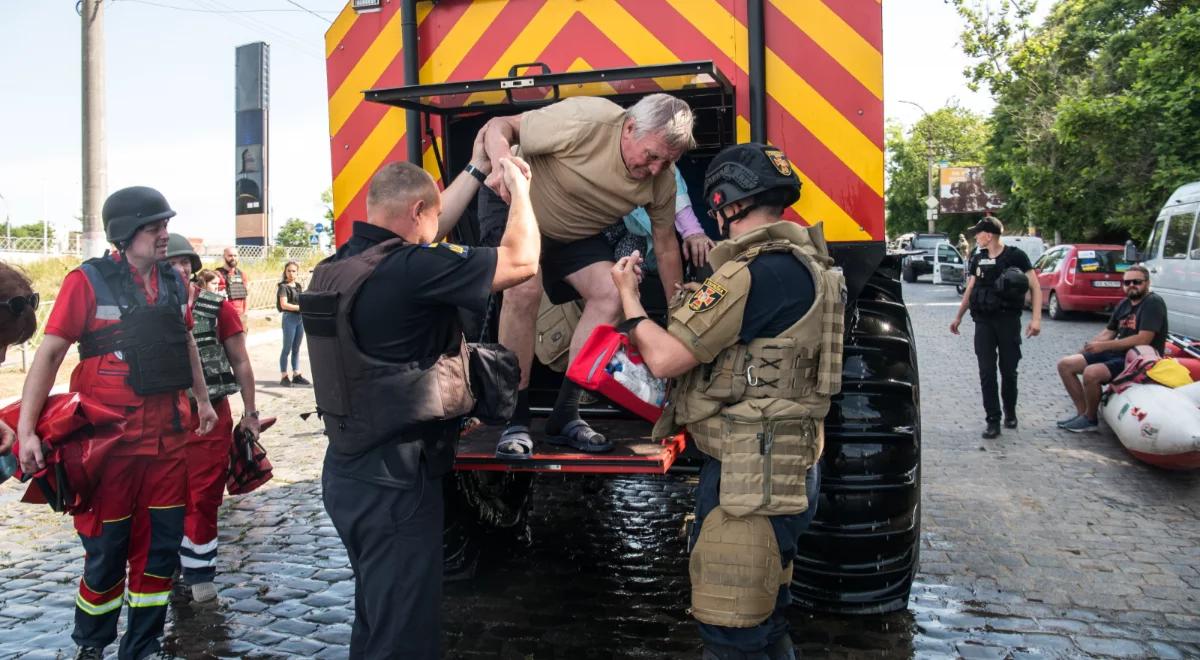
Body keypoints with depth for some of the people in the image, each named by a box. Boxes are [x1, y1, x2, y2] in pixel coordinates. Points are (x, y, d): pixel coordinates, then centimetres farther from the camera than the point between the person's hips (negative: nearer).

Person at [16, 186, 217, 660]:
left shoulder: (173, 281, 7)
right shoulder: (88, 280, -9)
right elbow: (50, 353, -11)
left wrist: (203, 400, 23)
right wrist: (26, 429, -16)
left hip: (168, 434, 5)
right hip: (110, 438, -5)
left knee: (161, 546, 11)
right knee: (106, 550, 7)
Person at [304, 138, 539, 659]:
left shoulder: (340, 265, 6)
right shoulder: (407, 269, -21)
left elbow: (425, 232, 21)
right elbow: (521, 262, -16)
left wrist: (475, 171, 28)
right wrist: (519, 189, 1)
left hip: (348, 468, 9)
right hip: (396, 479, -9)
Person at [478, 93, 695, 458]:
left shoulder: (662, 177, -15)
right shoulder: (585, 123, -32)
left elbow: (666, 246, -2)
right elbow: (499, 126, -24)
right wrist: (502, 161, -47)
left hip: (574, 233, 5)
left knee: (610, 293, -16)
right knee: (524, 290, -28)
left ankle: (565, 416, -4)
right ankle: (515, 421, -13)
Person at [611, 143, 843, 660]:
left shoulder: (756, 272, -20)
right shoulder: (802, 263, 12)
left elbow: (664, 358, -19)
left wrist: (628, 298, -2)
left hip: (751, 477, -11)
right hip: (781, 469, 11)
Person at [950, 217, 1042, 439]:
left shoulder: (1016, 256, -4)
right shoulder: (978, 259, 9)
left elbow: (1035, 288, -4)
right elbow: (970, 291, 18)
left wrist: (1036, 318, -13)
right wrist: (958, 317, 19)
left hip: (1008, 320, -3)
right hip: (984, 321, 3)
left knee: (1009, 370, 7)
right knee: (987, 372, -2)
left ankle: (1010, 413, 27)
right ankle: (993, 421, 1)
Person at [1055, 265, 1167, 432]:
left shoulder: (1153, 302, -12)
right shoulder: (1124, 304, 14)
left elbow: (1143, 339, -22)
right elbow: (1109, 332, 21)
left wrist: (1104, 346, -20)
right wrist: (1088, 347, 5)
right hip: (1116, 354, 9)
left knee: (1091, 373, -33)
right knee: (1065, 365, -1)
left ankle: (1090, 419, -10)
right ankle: (1082, 412, 2)